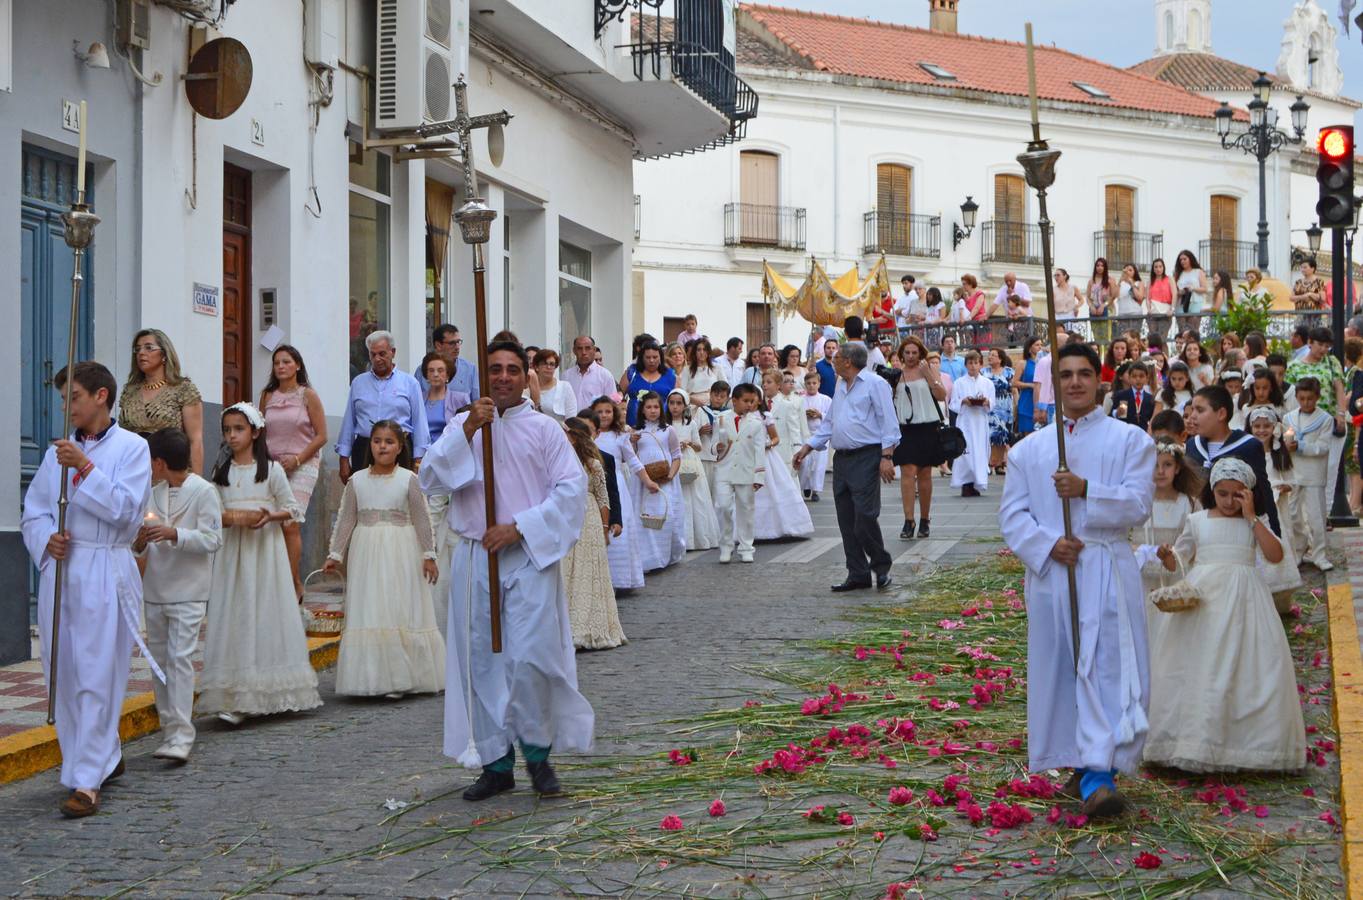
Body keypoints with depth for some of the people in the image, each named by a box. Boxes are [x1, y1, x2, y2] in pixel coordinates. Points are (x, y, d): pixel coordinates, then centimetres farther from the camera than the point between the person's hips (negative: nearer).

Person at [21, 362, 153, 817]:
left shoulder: (131, 447, -1)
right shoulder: (58, 451, 14)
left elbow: (125, 510, -12)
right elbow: (33, 511, 13)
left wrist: (85, 467, -16)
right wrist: (46, 539, -7)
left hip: (105, 574, -6)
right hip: (59, 570, 6)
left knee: (98, 679, -7)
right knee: (63, 677, 10)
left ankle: (87, 781, -6)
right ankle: (106, 758, 27)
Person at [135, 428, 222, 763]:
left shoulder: (204, 491, -7)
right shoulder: (153, 494, 10)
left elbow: (212, 539, -13)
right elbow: (141, 548, 14)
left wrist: (174, 534, -24)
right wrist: (140, 542, -10)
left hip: (187, 592, -6)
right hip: (154, 591, 7)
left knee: (180, 658, -13)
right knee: (159, 660, 9)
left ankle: (181, 736, -15)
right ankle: (170, 731, 18)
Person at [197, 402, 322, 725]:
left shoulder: (271, 469, 0)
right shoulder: (221, 472, 10)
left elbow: (291, 508, 3)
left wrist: (269, 516, -16)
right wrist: (229, 518, -9)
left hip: (265, 547, -3)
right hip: (232, 551, 3)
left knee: (268, 613, -2)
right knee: (235, 617, -4)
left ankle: (277, 691, 5)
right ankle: (236, 698, -6)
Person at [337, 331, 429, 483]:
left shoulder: (409, 383, 7)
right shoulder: (358, 383, 13)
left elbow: (419, 423, 4)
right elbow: (348, 422, 13)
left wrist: (418, 460, -2)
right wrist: (344, 459, 8)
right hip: (364, 452, 2)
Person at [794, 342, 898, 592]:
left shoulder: (875, 383, -5)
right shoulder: (841, 387, 20)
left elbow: (888, 422, -10)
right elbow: (829, 423, 25)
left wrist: (887, 457, -17)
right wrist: (807, 448, 18)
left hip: (866, 457, -8)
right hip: (842, 458, 8)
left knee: (865, 518, -12)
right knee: (847, 522, 6)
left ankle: (881, 566, 7)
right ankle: (858, 574, 11)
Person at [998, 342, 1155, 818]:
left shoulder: (1130, 440, 6)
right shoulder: (1029, 449, 13)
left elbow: (1137, 504, -5)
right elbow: (1012, 514, 5)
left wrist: (1086, 491, -19)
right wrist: (1047, 545, -12)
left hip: (1107, 570, -3)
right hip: (1050, 571, 3)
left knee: (1108, 667, -12)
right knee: (1058, 668, 5)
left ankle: (1098, 771, -17)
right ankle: (1083, 762, 19)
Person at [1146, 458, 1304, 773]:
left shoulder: (1253, 524, 8)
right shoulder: (1197, 521, 9)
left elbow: (1276, 555, -7)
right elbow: (1177, 561, 12)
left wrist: (1251, 517, -8)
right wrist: (1165, 555, -12)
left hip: (1242, 598, 0)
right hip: (1203, 596, 0)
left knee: (1246, 666, -4)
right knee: (1197, 666, -3)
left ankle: (1248, 742, 5)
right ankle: (1192, 740, 3)